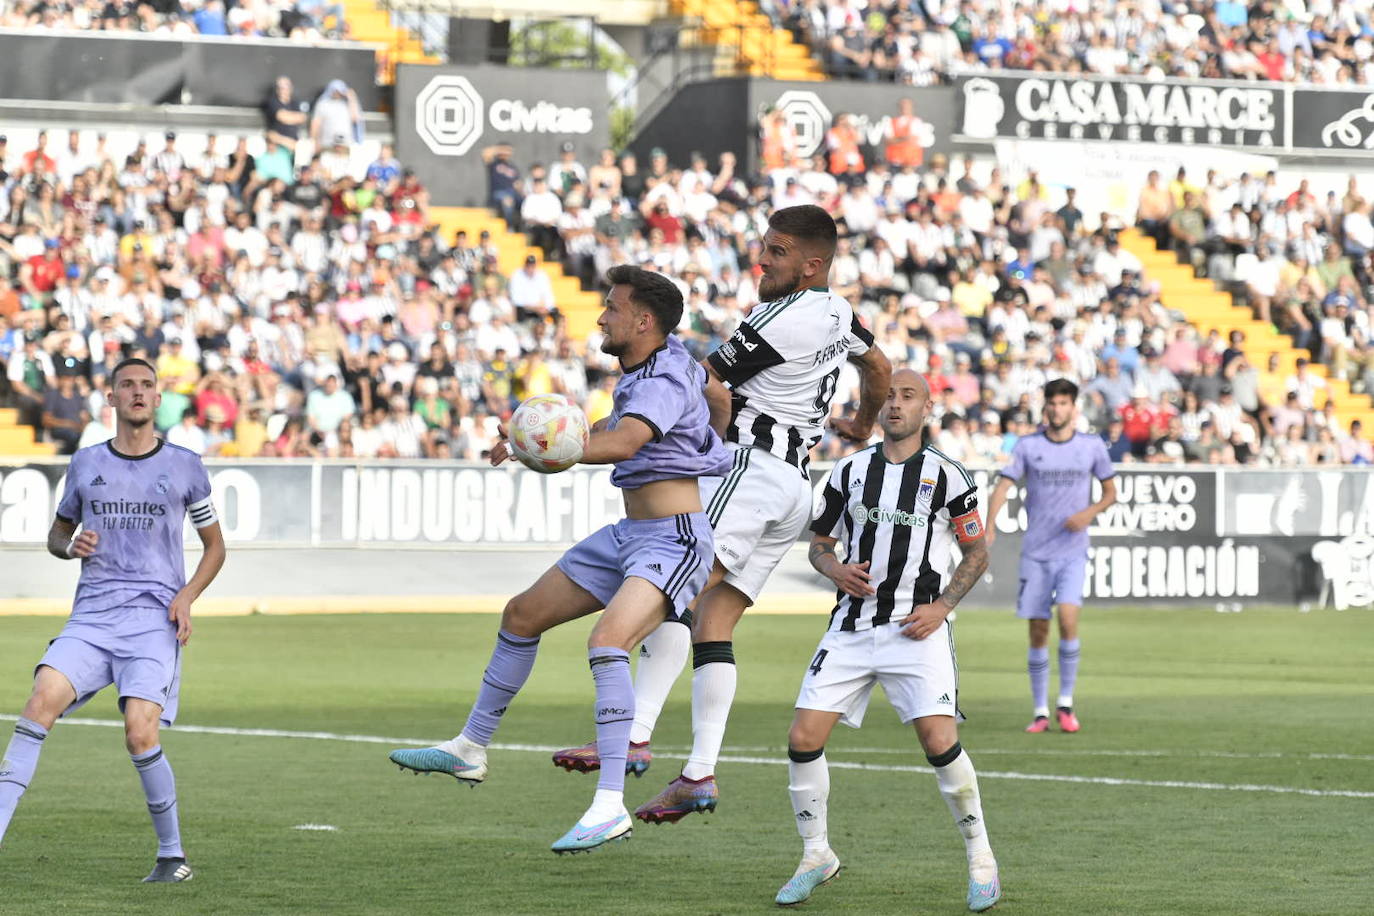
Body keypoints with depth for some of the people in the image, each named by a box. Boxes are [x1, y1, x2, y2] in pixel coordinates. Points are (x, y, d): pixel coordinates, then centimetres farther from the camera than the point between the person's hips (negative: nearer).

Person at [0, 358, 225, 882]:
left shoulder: (184, 467, 7)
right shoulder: (86, 464, 12)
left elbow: (215, 546, 16)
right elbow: (57, 533, 24)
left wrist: (187, 595, -2)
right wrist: (70, 545, -1)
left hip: (154, 620, -2)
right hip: (92, 617, 2)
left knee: (140, 735, -18)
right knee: (42, 697, -23)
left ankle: (173, 854, 2)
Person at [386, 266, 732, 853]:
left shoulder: (664, 381, -20)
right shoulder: (675, 362, 10)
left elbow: (624, 443, -39)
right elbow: (716, 392, 32)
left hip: (672, 540, -11)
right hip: (629, 535, 11)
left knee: (607, 641, -32)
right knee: (523, 616, 16)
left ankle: (610, 807, -35)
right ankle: (471, 749, 32)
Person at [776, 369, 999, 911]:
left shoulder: (947, 476, 2)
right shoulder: (849, 471, 10)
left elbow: (977, 552, 8)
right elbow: (819, 542, 18)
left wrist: (941, 607, -6)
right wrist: (835, 569, -5)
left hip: (918, 628, -3)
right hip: (852, 626, 3)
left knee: (940, 743, -18)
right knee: (804, 738, -7)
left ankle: (980, 858, 0)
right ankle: (816, 856, 12)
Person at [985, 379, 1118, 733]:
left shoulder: (1092, 447, 4)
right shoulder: (1028, 447, 2)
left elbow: (1111, 491, 14)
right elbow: (1002, 488, -3)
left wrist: (1091, 512, -8)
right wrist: (989, 527, -20)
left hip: (1073, 551, -1)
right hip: (1035, 553, 1)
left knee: (1068, 617, -20)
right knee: (1038, 632, 1)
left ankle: (1066, 703, -7)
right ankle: (1040, 711, 10)